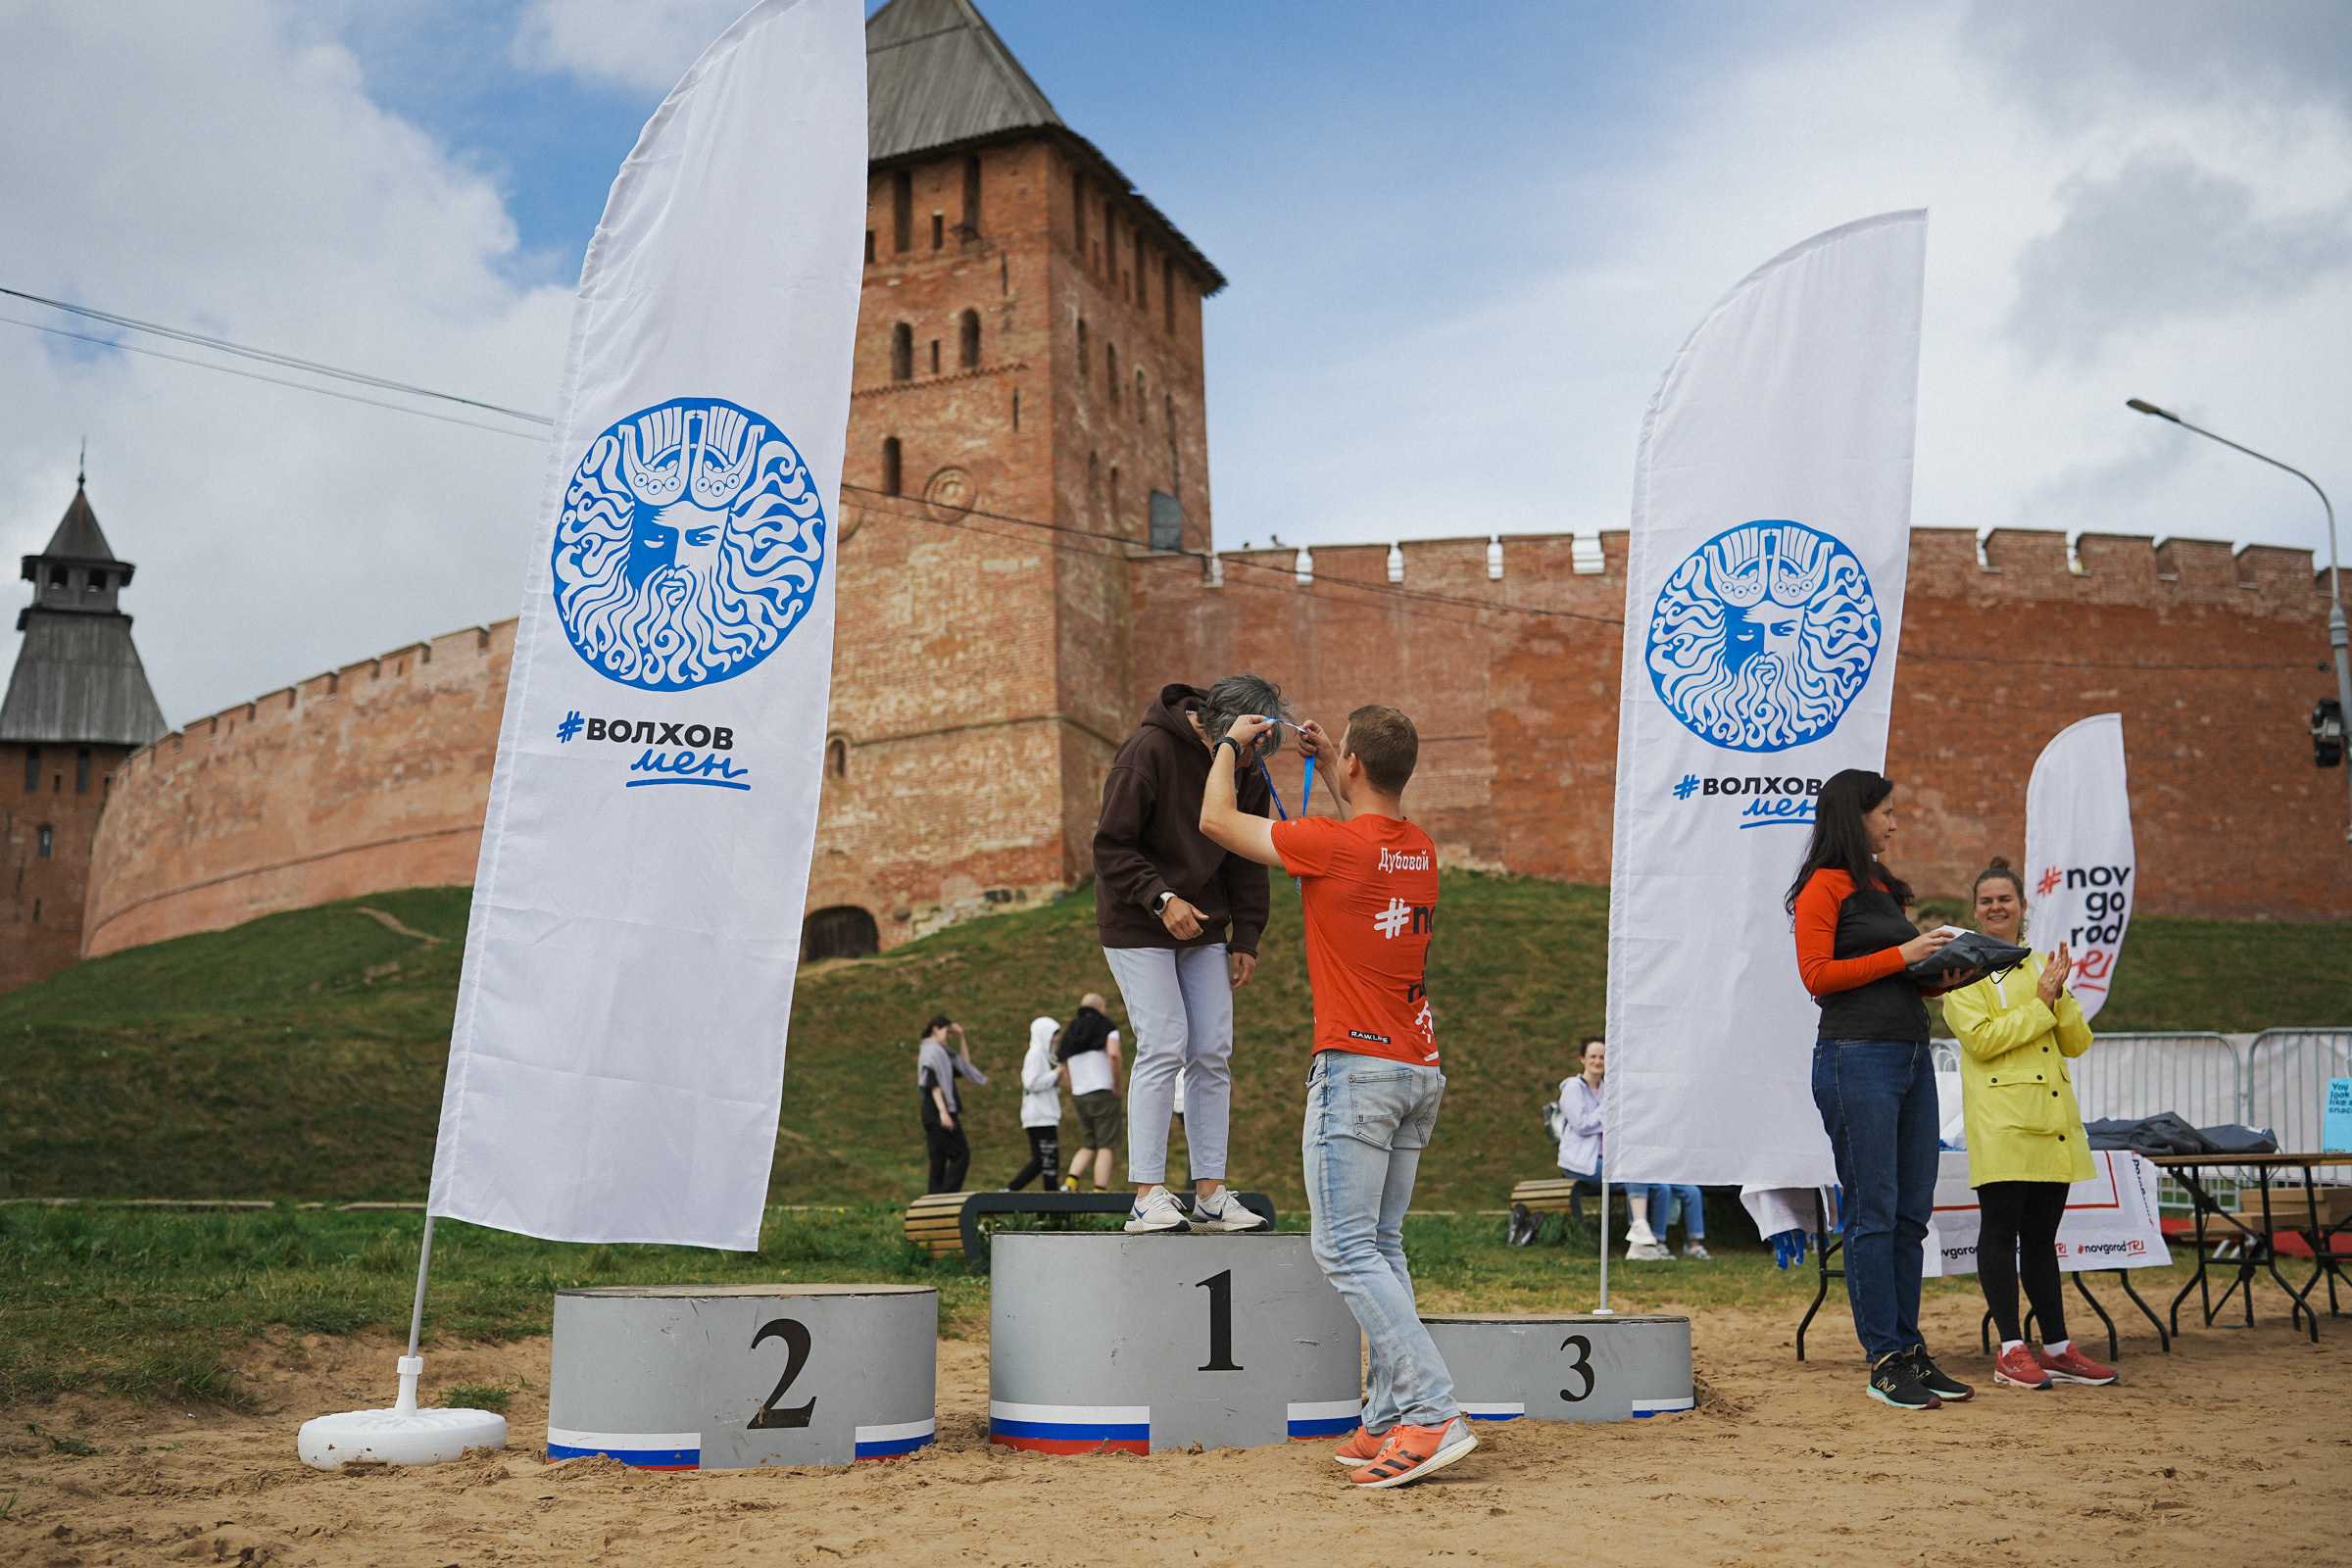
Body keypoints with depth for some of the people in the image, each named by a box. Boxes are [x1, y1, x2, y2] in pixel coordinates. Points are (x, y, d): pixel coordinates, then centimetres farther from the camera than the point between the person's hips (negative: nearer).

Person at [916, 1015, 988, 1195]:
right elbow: (934, 1083, -18)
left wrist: (961, 1037, 18)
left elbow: (964, 1063, 26)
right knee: (961, 1155, -11)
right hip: (938, 1112, -10)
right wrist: (943, 1111, -24)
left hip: (934, 1114, 10)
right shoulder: (931, 1051, -9)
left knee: (939, 1160, 6)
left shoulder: (941, 1052, 21)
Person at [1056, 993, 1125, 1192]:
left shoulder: (1070, 1033, 17)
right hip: (1104, 1093, -6)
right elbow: (1114, 1053, -21)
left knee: (1088, 1147, 15)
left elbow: (1064, 1072, 15)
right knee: (1105, 1148, -4)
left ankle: (1070, 1183, -6)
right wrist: (1117, 1086, -12)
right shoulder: (1107, 1028, -1)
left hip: (1080, 1097, 6)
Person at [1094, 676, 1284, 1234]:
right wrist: (1161, 898, -27)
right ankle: (1148, 1197, -9)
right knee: (1164, 1047, -14)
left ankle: (1210, 1193, 7)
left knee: (1214, 1052, 1)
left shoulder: (1248, 769, 0)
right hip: (1138, 924, -6)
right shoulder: (1149, 750, -19)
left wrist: (1245, 936, 3)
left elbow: (1246, 856, 9)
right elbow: (1111, 847, -16)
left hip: (1203, 927, 6)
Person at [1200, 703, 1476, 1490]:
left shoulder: (1329, 842, -13)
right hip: (1421, 1071, 8)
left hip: (1357, 1067, -8)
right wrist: (1325, 763, 38)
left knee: (1346, 1250, -8)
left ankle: (1434, 1412, -14)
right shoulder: (1421, 850, 10)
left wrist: (1233, 745, 17)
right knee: (1382, 1249, 11)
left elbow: (1217, 819, 1)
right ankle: (1386, 1423, 9)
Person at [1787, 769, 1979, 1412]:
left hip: (1911, 1056, 8)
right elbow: (1818, 974, -13)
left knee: (1912, 1213, 8)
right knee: (1873, 1214, -4)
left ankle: (1910, 1349, 15)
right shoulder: (1824, 886, -4)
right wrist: (1902, 955, -11)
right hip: (1857, 1058, -8)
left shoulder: (1884, 887, 21)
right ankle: (1885, 1362, 0)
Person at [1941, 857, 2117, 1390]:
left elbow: (2078, 1042, 11)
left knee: (2041, 1233, 10)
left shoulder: (2041, 966, 18)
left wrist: (2059, 997, -5)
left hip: (2052, 1117, 5)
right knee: (2002, 1230, -4)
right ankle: (2011, 1350, 2)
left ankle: (2056, 1349, 14)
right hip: (2000, 1118, -5)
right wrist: (2041, 1005, -9)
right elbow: (1981, 1038, -12)